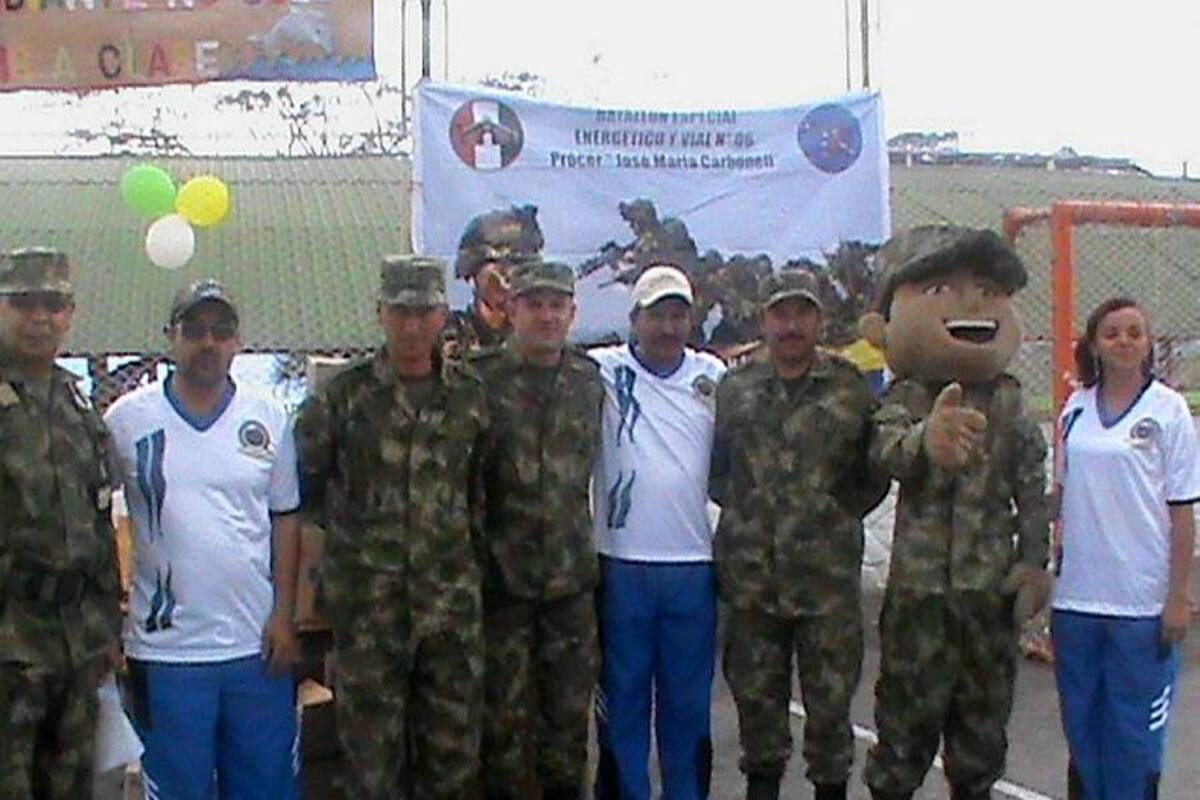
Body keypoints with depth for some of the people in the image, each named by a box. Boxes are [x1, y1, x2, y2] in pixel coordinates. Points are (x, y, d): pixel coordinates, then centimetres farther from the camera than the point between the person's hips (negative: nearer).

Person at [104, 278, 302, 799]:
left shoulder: (269, 418, 4)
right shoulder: (127, 419, -2)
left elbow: (285, 517, 7)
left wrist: (283, 613, 1)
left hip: (258, 642, 2)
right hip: (166, 646, -2)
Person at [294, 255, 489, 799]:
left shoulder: (470, 396, 3)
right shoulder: (344, 395, -5)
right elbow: (304, 476, 4)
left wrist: (458, 531, 10)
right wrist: (349, 528, 7)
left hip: (451, 602, 2)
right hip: (367, 605, -2)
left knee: (453, 754, 11)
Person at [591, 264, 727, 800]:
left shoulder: (713, 376, 6)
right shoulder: (605, 371, -2)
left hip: (694, 565, 2)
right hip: (621, 564, -2)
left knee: (689, 701, 13)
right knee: (622, 696, 9)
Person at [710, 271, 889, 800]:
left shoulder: (851, 389, 0)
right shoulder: (734, 388, 5)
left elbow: (877, 474, 8)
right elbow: (715, 468, 15)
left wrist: (837, 516, 1)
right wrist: (744, 513, 7)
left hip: (829, 576, -2)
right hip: (752, 573, 2)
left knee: (831, 697, 6)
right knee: (755, 692, 12)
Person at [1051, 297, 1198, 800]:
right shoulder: (1075, 409, 6)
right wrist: (1052, 572, 11)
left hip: (1142, 601, -4)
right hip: (1076, 594, 4)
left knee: (1135, 729, 5)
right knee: (1081, 721, 14)